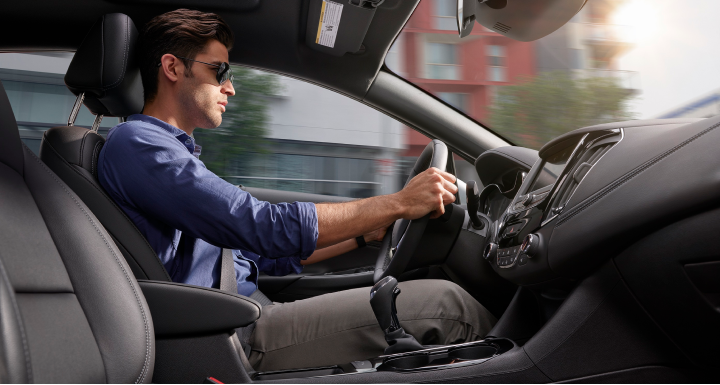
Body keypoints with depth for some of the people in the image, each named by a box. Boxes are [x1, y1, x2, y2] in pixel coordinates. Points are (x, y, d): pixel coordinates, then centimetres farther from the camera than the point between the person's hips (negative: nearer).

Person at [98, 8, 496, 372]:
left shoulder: (174, 151, 23)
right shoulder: (134, 143, -10)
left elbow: (260, 255, 22)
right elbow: (264, 227, -22)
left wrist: (367, 232, 16)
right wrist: (396, 203, -14)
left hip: (245, 322, 10)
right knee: (444, 303, -10)